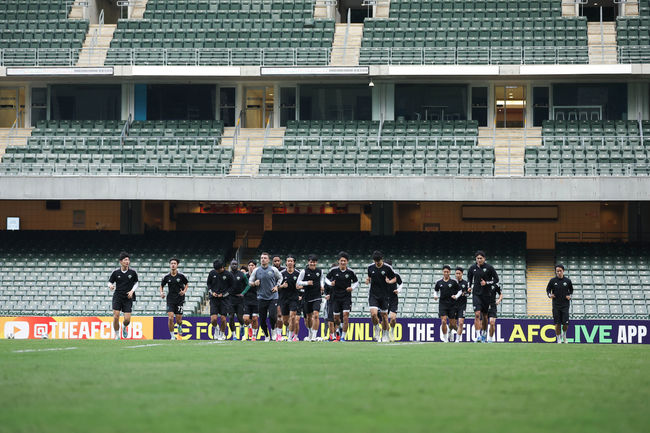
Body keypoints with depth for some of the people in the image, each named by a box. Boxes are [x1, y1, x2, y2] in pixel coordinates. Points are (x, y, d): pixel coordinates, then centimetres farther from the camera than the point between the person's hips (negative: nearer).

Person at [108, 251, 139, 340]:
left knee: (127, 319, -6)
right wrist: (110, 286, -17)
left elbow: (136, 283, 13)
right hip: (117, 297, 0)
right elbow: (110, 282, 7)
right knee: (116, 317, -11)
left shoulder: (132, 272, 0)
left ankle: (124, 327, 31)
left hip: (128, 298, 0)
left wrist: (132, 291, -4)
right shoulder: (116, 272, -1)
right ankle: (117, 335, 7)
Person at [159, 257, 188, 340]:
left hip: (179, 299, 0)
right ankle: (172, 336, -1)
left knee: (179, 320, 2)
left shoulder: (181, 276, -3)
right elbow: (162, 286, 14)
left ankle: (179, 330, 37)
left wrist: (184, 291, -5)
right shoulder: (166, 277, 0)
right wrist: (161, 292, -5)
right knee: (170, 318, -15)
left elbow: (187, 284, 13)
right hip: (170, 300, 0)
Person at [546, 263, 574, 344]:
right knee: (557, 324, -1)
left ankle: (564, 335, 24)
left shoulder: (567, 281, 2)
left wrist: (570, 296, -2)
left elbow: (571, 290, 16)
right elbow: (548, 289, 12)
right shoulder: (553, 280, 1)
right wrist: (550, 295, -8)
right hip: (556, 305, 0)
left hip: (565, 305, 0)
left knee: (565, 323, -6)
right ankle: (559, 340, 11)